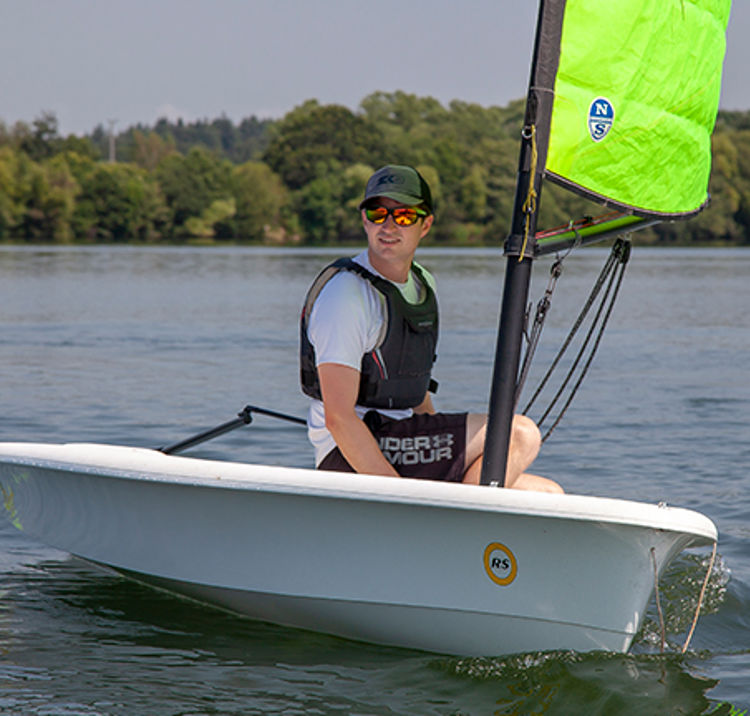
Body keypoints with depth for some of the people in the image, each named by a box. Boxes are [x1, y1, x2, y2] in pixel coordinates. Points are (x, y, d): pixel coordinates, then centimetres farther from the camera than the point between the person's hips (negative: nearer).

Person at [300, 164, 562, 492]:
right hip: (351, 459, -9)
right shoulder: (346, 293, -15)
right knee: (520, 434, -19)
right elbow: (338, 417, -21)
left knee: (549, 496, 1)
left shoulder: (423, 285, 14)